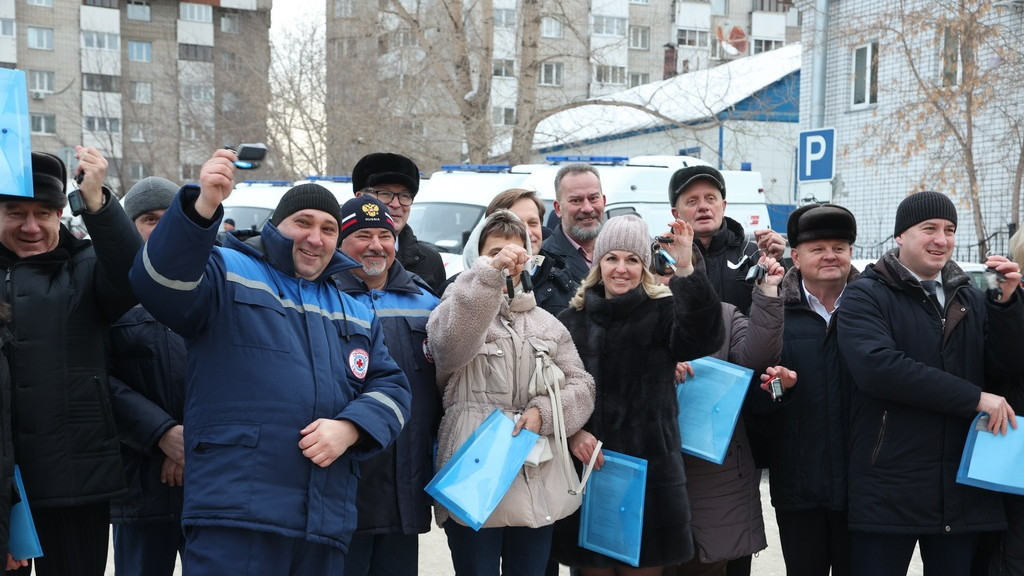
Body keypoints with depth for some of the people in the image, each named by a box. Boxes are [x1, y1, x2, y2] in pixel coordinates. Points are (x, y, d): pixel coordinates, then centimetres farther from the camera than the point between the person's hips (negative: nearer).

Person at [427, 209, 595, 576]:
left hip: (537, 483, 4)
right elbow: (450, 343, -22)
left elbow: (581, 386, 10)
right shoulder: (461, 308, 2)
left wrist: (544, 412, -10)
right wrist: (489, 272, -32)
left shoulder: (547, 324, 16)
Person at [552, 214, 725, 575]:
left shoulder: (663, 311, 2)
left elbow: (702, 338, -19)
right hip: (587, 466, 2)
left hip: (649, 467, -2)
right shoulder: (575, 318, 9)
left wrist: (686, 271, -30)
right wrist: (571, 431, -8)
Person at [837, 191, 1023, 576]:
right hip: (888, 491, -4)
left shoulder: (972, 298, 15)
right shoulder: (866, 295, -3)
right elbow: (877, 366, -20)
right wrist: (974, 399, -16)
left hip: (962, 490, 5)